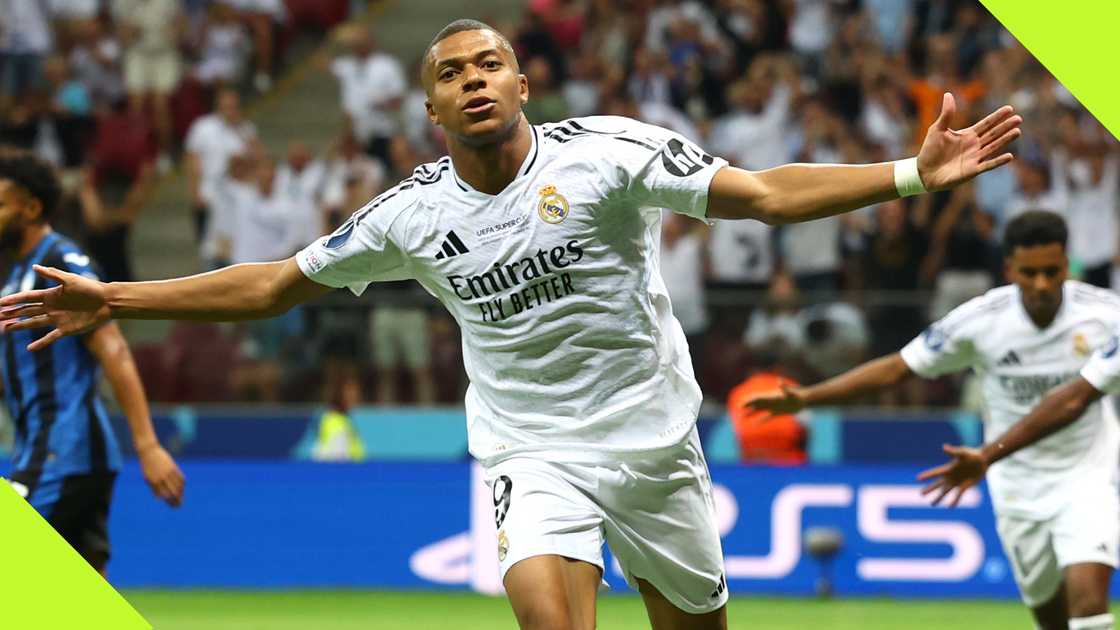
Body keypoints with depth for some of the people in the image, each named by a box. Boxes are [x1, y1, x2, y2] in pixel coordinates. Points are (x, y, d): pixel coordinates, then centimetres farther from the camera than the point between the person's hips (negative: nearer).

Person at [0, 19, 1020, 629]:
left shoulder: (606, 151, -9)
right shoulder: (414, 214, -2)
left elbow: (765, 194, -12)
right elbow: (273, 285, 7)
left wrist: (914, 175, -22)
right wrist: (115, 300, 4)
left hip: (655, 440, 0)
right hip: (532, 453, 0)